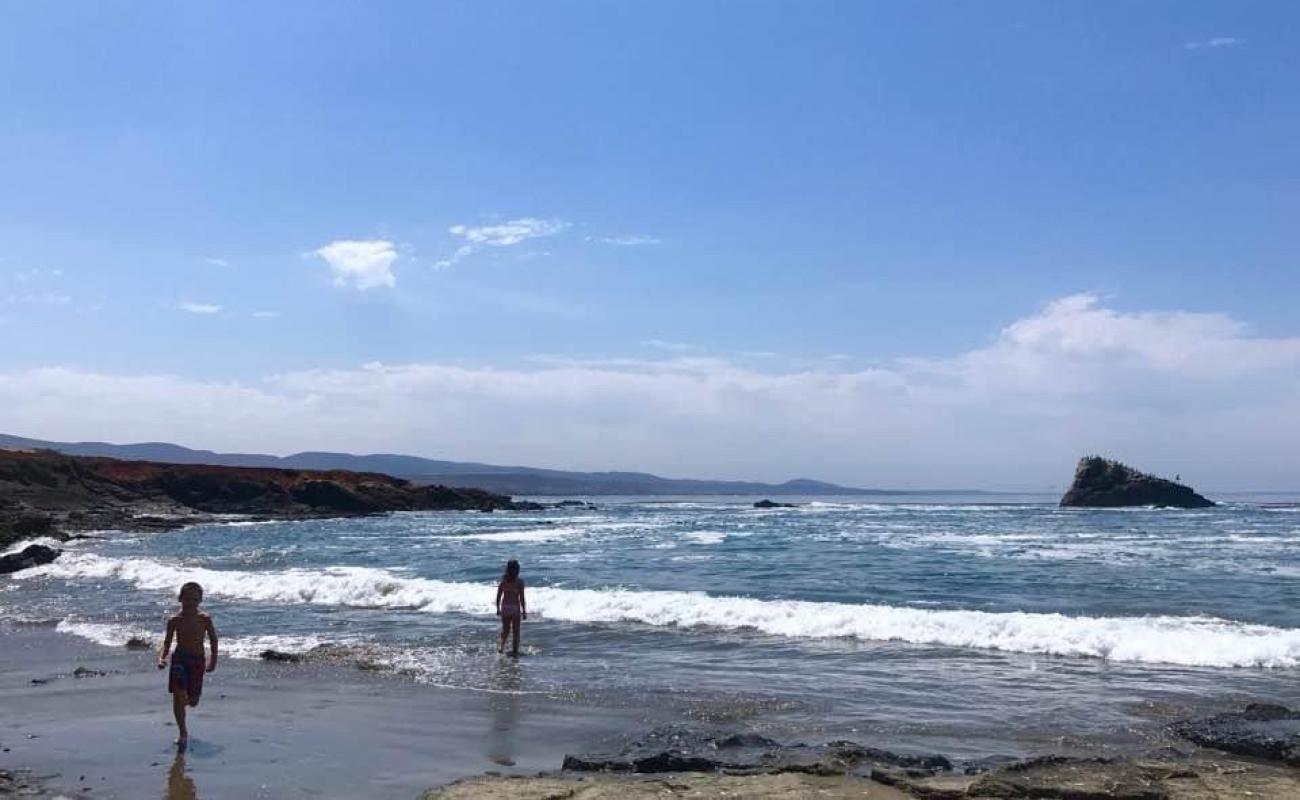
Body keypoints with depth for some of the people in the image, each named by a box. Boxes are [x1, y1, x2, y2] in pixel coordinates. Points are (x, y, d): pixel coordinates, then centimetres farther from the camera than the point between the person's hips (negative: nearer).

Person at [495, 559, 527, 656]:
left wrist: (498, 608, 13)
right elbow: (521, 598, -10)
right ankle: (515, 650, 14)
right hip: (515, 608, -3)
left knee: (505, 629, 20)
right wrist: (524, 611, -2)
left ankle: (501, 645, 3)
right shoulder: (519, 581, -10)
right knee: (516, 630, 11)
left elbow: (498, 596, 1)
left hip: (505, 608, 3)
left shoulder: (503, 580, -3)